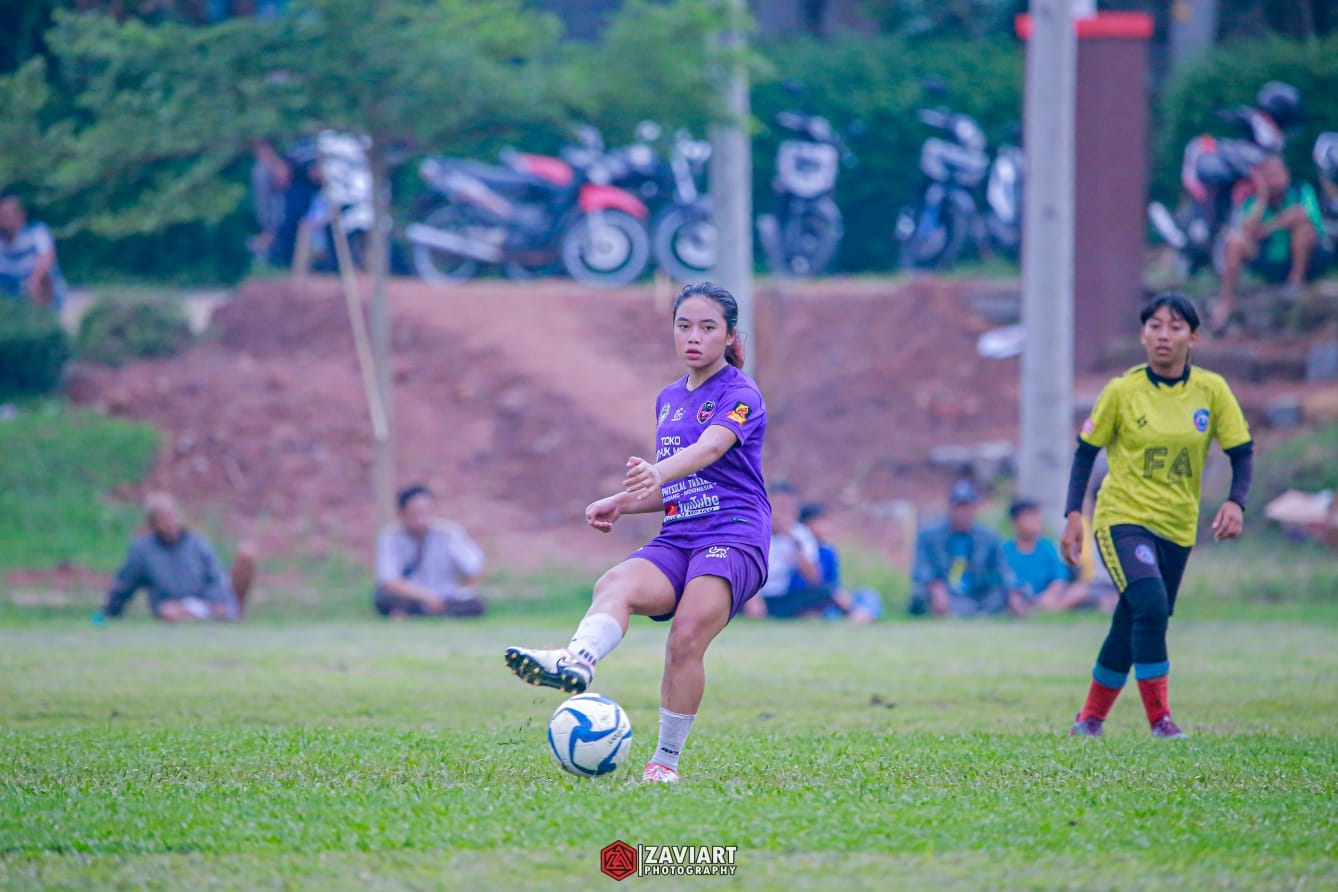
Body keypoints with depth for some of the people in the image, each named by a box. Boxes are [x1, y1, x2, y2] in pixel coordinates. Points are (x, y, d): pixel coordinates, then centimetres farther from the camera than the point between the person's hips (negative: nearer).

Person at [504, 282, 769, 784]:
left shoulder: (739, 393, -2)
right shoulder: (669, 399, 21)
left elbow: (709, 448, -24)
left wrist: (657, 472, -43)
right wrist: (622, 503, 12)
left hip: (734, 537, -6)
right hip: (676, 541, 6)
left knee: (686, 638, -26)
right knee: (615, 585, -27)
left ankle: (666, 761, -13)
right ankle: (574, 663, -58)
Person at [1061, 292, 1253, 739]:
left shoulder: (1212, 390, -2)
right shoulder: (1122, 391, -7)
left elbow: (1241, 452, 3)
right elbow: (1086, 451, 1)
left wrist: (1235, 502, -15)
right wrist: (1074, 515, -7)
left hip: (1177, 528, 3)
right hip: (1122, 518, -3)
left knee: (1131, 627, 9)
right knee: (1151, 607, -25)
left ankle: (1090, 718, 29)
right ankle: (1160, 719, -18)